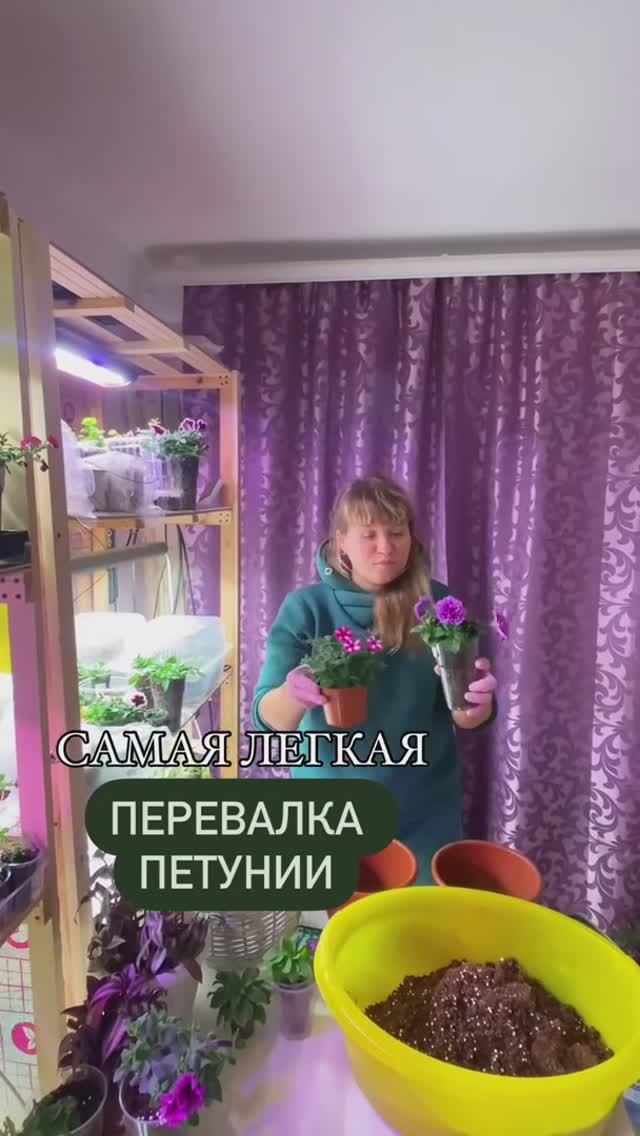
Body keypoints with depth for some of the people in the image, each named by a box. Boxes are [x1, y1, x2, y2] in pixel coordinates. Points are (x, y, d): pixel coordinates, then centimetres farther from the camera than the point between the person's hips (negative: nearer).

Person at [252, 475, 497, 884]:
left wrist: (476, 701, -28)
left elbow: (468, 719, -6)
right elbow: (268, 719, -16)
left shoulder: (438, 604, -8)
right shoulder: (305, 607, -11)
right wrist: (293, 693, -37)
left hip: (424, 813, 1)